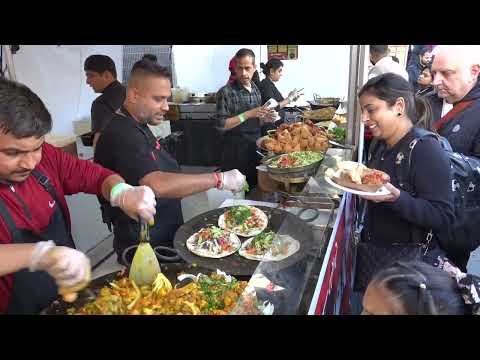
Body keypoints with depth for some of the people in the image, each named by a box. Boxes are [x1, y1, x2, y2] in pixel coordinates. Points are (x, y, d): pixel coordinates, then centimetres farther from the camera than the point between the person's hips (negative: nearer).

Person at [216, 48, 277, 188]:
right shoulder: (226, 92, -12)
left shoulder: (256, 90, 8)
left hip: (255, 148, 6)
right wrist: (248, 114, -22)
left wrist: (264, 119, -5)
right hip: (235, 152, -6)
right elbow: (221, 125, -17)